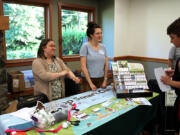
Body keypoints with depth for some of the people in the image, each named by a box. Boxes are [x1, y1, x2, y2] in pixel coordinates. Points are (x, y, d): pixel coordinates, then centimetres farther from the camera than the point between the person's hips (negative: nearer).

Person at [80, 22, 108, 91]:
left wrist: (105, 80, 4)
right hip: (88, 79, -4)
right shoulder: (85, 46, -8)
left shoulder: (103, 47, 6)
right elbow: (83, 66, -12)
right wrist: (90, 83, -14)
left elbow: (106, 65, 10)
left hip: (101, 79, 4)